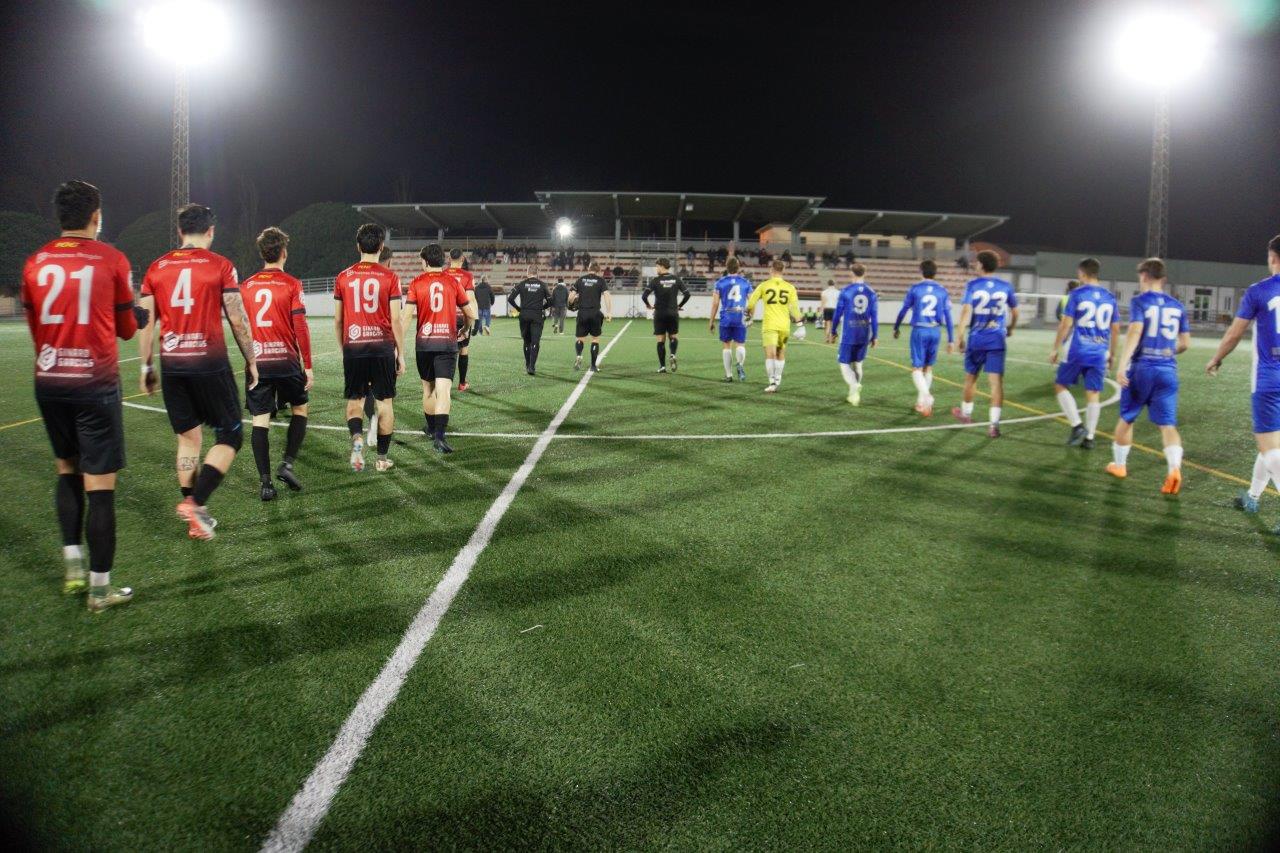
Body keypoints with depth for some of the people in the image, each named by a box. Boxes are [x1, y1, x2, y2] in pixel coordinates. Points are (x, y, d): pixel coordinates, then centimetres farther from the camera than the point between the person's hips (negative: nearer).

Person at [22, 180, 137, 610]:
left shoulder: (35, 262, 5)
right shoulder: (111, 259, -4)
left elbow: (34, 326, 13)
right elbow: (127, 328, 5)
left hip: (49, 382, 4)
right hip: (95, 384, -4)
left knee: (67, 470, 22)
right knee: (99, 486, 0)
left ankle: (72, 564, 18)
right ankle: (100, 588, 5)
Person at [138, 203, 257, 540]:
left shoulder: (157, 268, 8)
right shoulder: (220, 266, -3)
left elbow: (146, 322, 8)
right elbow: (237, 320, -5)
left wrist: (146, 365, 16)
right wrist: (251, 361, 5)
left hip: (172, 364, 5)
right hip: (209, 363, -4)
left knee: (188, 438, 14)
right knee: (230, 436, 7)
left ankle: (196, 519, 18)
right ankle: (196, 502, -9)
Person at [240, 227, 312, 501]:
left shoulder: (246, 285, 7)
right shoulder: (292, 284, -5)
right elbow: (301, 328, -9)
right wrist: (308, 366, -4)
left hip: (257, 363, 3)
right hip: (286, 361, -3)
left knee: (260, 420, 3)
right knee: (299, 409, 17)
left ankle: (265, 482, 1)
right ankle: (287, 464, 5)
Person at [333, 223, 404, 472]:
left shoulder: (343, 277, 4)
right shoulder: (390, 277, -3)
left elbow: (337, 320, 8)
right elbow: (395, 319, -4)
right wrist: (400, 353, 4)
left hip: (353, 347, 2)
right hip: (383, 348, -2)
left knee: (354, 399, 14)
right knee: (385, 401, 8)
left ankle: (357, 437, -14)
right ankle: (382, 457, 13)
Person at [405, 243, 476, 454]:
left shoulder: (416, 283, 1)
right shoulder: (453, 281, 3)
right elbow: (470, 314, 8)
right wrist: (465, 329, 29)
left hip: (423, 343, 1)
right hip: (447, 342, -1)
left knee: (428, 387, 18)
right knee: (443, 390, -8)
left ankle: (432, 428, 34)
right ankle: (439, 435, -22)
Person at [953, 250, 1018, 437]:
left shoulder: (972, 286, -4)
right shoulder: (1006, 287, 4)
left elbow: (966, 311, -12)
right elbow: (1015, 312, 14)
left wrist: (960, 336, -9)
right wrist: (1011, 329, 33)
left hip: (976, 339, -1)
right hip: (997, 339, 1)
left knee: (970, 378, 17)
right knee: (996, 381, -3)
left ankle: (966, 413, 35)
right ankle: (994, 423, -10)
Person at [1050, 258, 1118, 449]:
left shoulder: (1076, 294, -5)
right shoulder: (1110, 297, 9)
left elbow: (1066, 324, -8)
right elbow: (1115, 329, 13)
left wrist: (1055, 349, -1)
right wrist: (1112, 354, 22)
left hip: (1078, 352, -4)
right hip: (1099, 354, 4)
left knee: (1060, 385, 9)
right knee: (1094, 394, 7)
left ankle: (1077, 426, -3)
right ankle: (1089, 437, 9)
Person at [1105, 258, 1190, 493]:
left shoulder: (1140, 301, -3)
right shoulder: (1177, 306, 11)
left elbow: (1135, 332, -19)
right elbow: (1185, 343, 14)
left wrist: (1122, 365, -24)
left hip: (1141, 368, -3)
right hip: (1168, 370, 3)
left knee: (1126, 418, 16)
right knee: (1168, 424, 0)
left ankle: (1119, 465, 29)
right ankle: (1175, 468, -21)